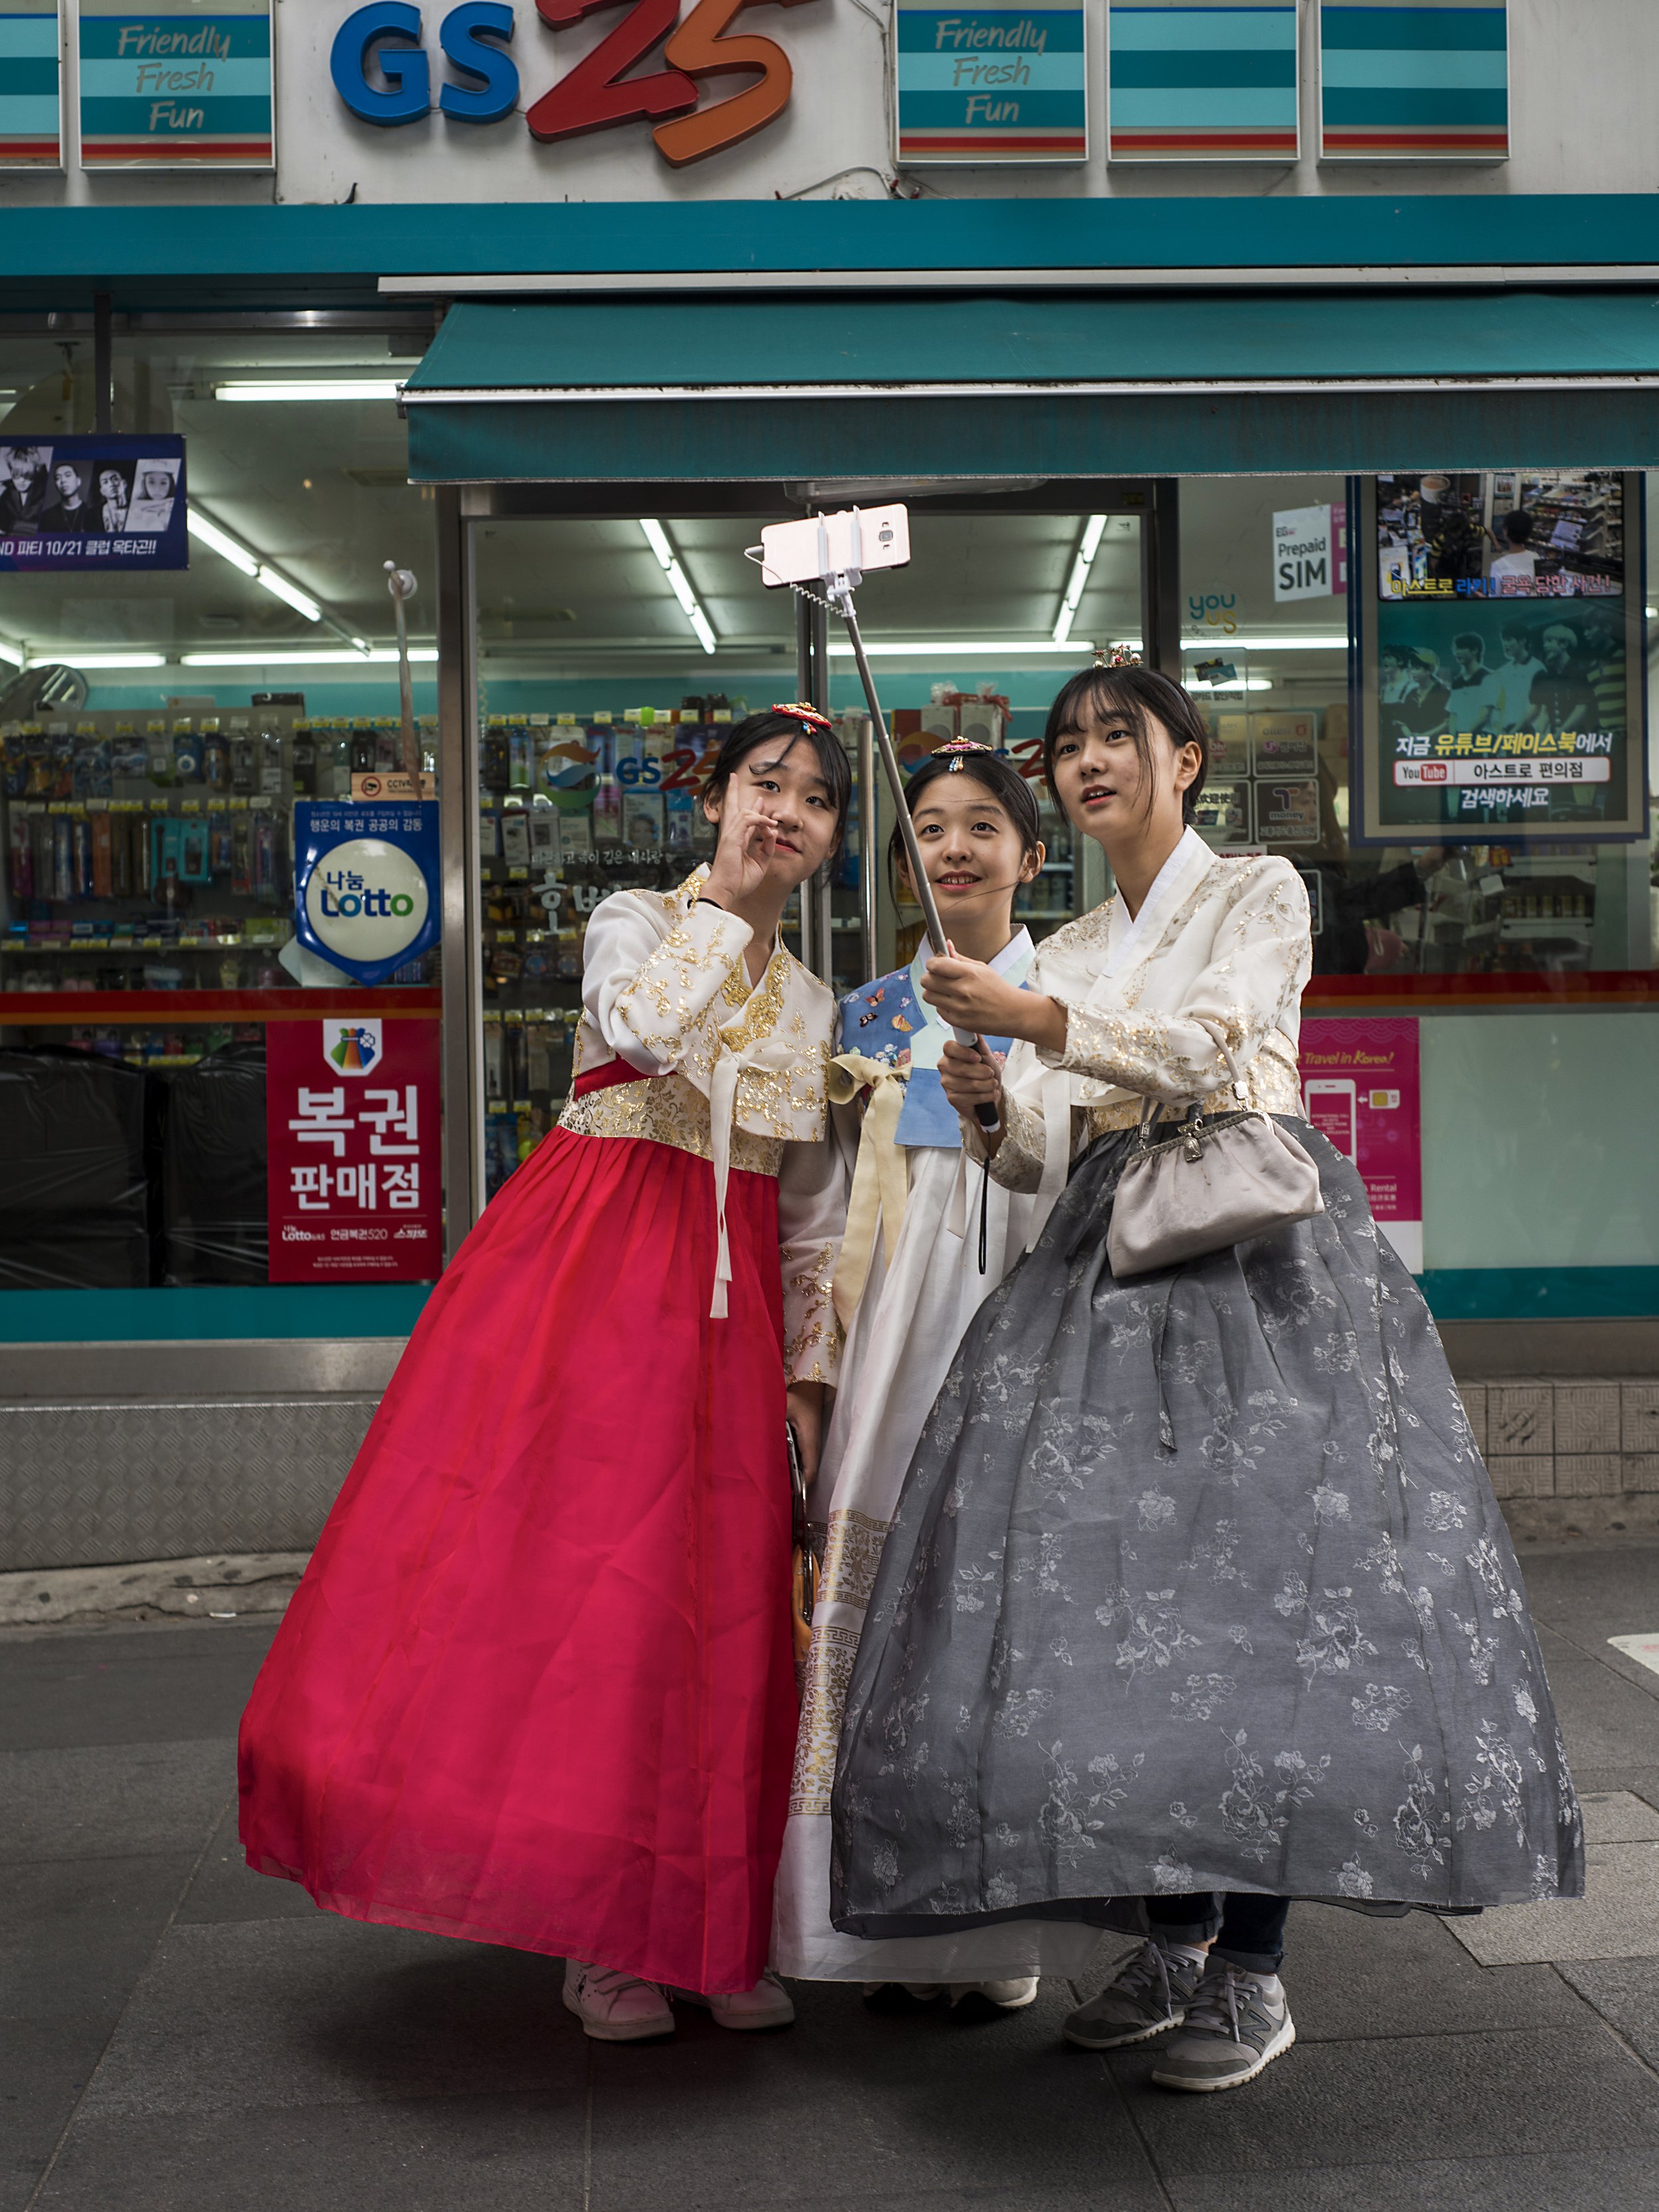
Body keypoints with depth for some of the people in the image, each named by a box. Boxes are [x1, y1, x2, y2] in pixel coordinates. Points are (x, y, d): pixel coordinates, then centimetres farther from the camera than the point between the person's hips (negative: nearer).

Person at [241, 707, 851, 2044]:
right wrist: (730, 903, -9)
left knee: (719, 1593, 2)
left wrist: (811, 1376, 6)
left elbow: (816, 1220, 13)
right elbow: (646, 1029, -21)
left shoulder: (817, 1007, 15)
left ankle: (709, 1926, 14)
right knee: (577, 1558, -8)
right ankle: (597, 1936, 4)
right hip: (591, 1278, -4)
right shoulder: (635, 921, 4)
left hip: (726, 1309, 4)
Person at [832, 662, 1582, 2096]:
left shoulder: (1261, 894, 7)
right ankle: (1170, 1940, 7)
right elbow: (1041, 1162, 16)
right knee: (1113, 1577, -4)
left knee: (1253, 1561, -13)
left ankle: (1254, 1968, -7)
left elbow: (1211, 1049, -11)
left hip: (1255, 1249, -5)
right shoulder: (1069, 955, 22)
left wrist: (1035, 1020, -18)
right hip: (1107, 1263, 5)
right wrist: (989, 1104, -5)